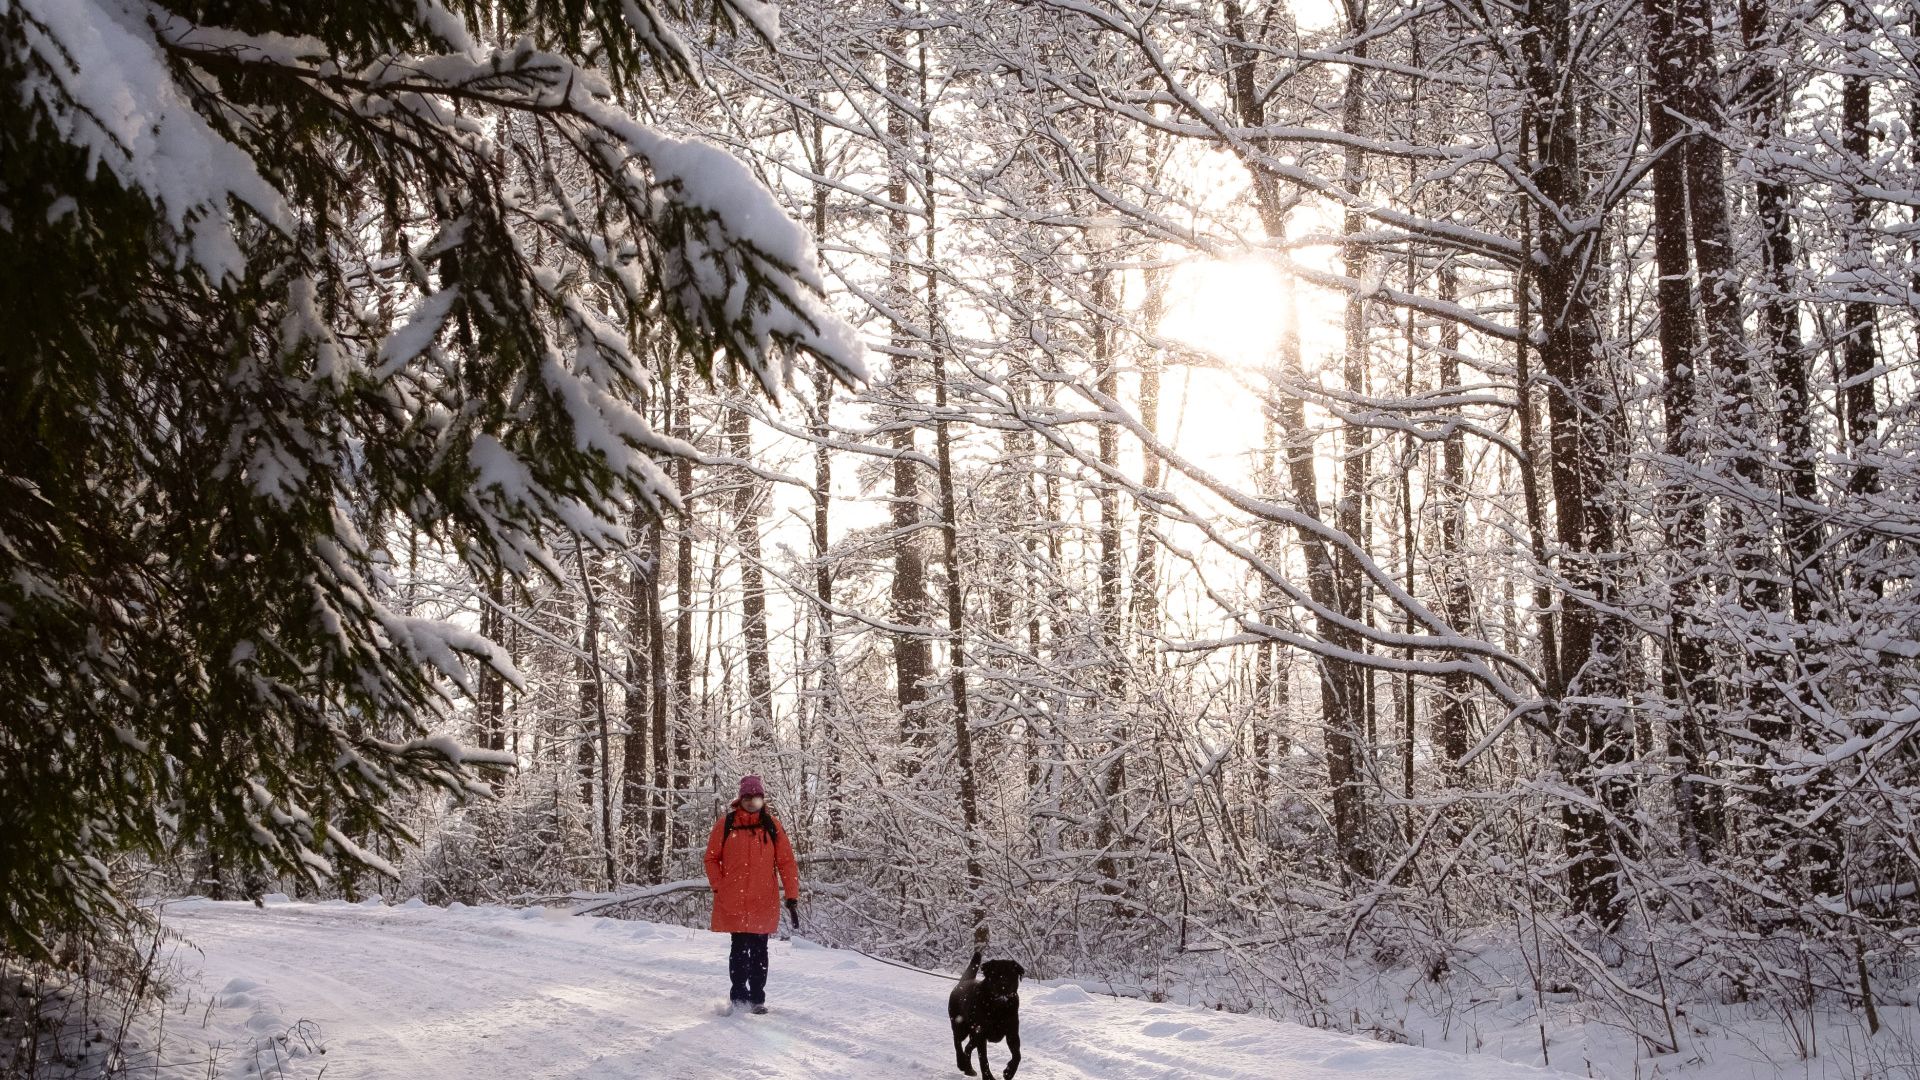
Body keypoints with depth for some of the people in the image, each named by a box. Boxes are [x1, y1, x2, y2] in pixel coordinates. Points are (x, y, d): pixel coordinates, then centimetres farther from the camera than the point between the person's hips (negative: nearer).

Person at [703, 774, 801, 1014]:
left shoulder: (771, 826, 3)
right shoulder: (726, 823, 2)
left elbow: (786, 862, 3)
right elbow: (712, 858, 9)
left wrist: (792, 897, -3)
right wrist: (719, 886, -1)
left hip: (763, 902, 1)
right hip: (733, 902, -1)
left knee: (759, 950, 5)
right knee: (740, 948, 0)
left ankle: (757, 998, 15)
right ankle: (738, 996, 12)